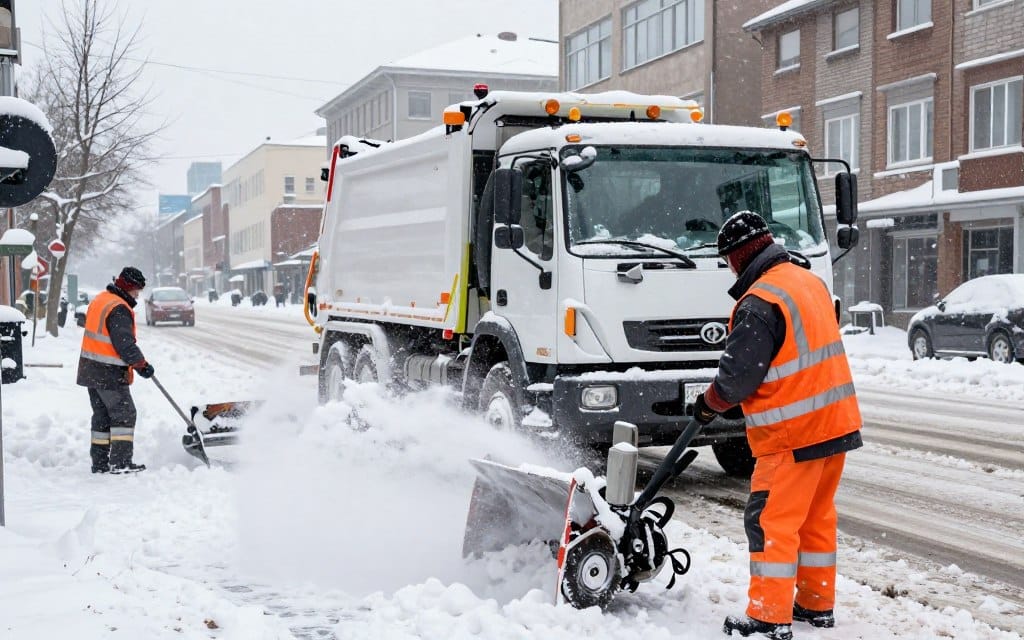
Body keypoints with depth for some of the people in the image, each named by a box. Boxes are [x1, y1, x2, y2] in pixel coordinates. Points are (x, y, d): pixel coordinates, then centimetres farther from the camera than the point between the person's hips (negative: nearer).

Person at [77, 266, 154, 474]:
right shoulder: (119, 309, -18)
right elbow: (124, 343, -22)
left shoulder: (99, 300, 14)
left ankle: (99, 463, 18)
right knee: (124, 414, -4)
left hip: (91, 370, 10)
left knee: (102, 415, 15)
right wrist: (141, 364, -13)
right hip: (109, 373, -10)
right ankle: (121, 463, -7)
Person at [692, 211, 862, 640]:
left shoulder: (759, 303, -19)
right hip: (836, 423, 9)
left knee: (771, 523, -2)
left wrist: (709, 404, 4)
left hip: (793, 433, -9)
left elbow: (737, 376, -17)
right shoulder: (810, 282, 10)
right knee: (816, 517, 17)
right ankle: (817, 605, 27)